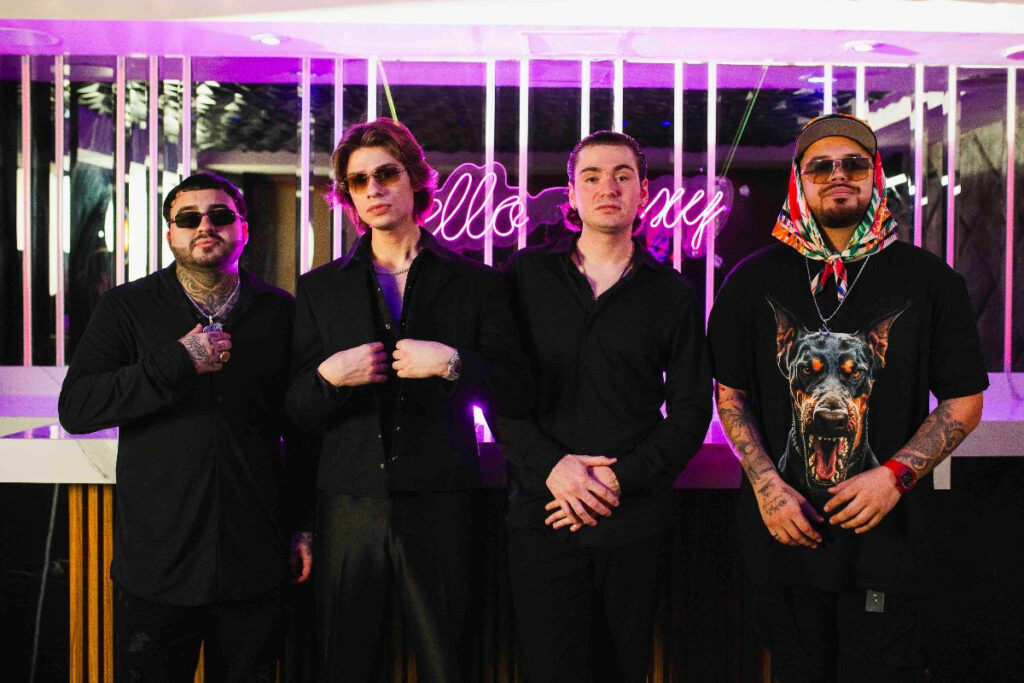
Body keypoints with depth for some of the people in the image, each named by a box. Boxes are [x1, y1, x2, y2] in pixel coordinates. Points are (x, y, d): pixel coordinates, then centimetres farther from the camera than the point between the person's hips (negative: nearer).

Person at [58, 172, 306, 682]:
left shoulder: (280, 312, 5)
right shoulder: (127, 308, 3)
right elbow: (75, 407, -8)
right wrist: (177, 363, -16)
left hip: (256, 565, 1)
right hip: (155, 560, 0)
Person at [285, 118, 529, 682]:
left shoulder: (475, 282, 7)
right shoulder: (320, 288, 11)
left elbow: (512, 390, 2)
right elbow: (296, 412, 8)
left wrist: (451, 363, -14)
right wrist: (328, 376, -13)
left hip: (440, 509, -1)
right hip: (349, 509, 2)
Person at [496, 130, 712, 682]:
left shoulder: (672, 294, 6)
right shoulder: (526, 274, 5)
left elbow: (692, 409, 4)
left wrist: (620, 479, -9)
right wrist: (550, 464, -11)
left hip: (635, 518, 1)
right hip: (543, 513, -1)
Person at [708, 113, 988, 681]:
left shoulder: (928, 280, -2)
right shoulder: (754, 281, 0)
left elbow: (964, 402, 1)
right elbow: (730, 395, 5)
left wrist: (895, 475, -12)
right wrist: (766, 483, -8)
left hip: (886, 534, -1)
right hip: (783, 529, 1)